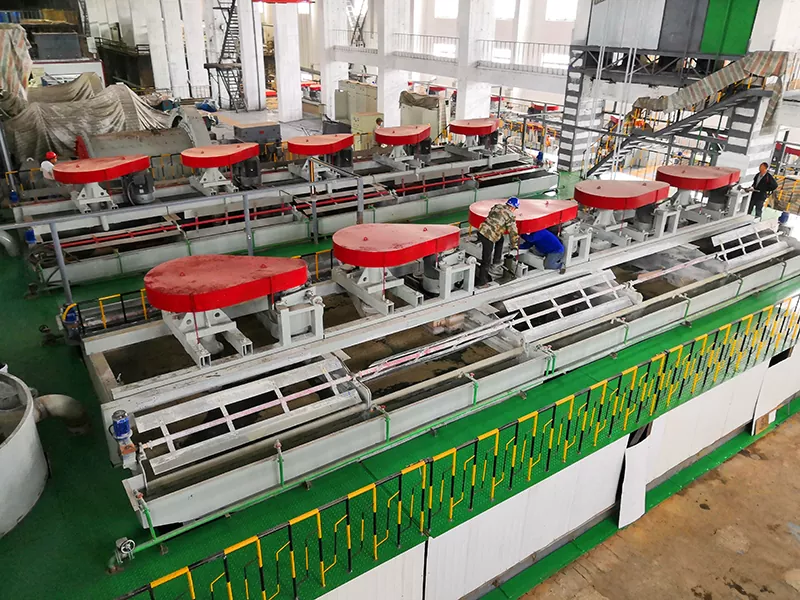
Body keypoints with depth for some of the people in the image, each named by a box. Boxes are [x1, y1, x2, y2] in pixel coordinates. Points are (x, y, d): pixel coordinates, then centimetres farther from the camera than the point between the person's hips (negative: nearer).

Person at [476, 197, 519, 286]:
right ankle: (481, 280, 10)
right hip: (488, 237, -8)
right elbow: (513, 232, -2)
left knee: (500, 239, 30)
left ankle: (496, 259, 35)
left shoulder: (497, 206, 13)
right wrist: (514, 246, 10)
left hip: (481, 230, 8)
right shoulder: (510, 216, -5)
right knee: (486, 260, 3)